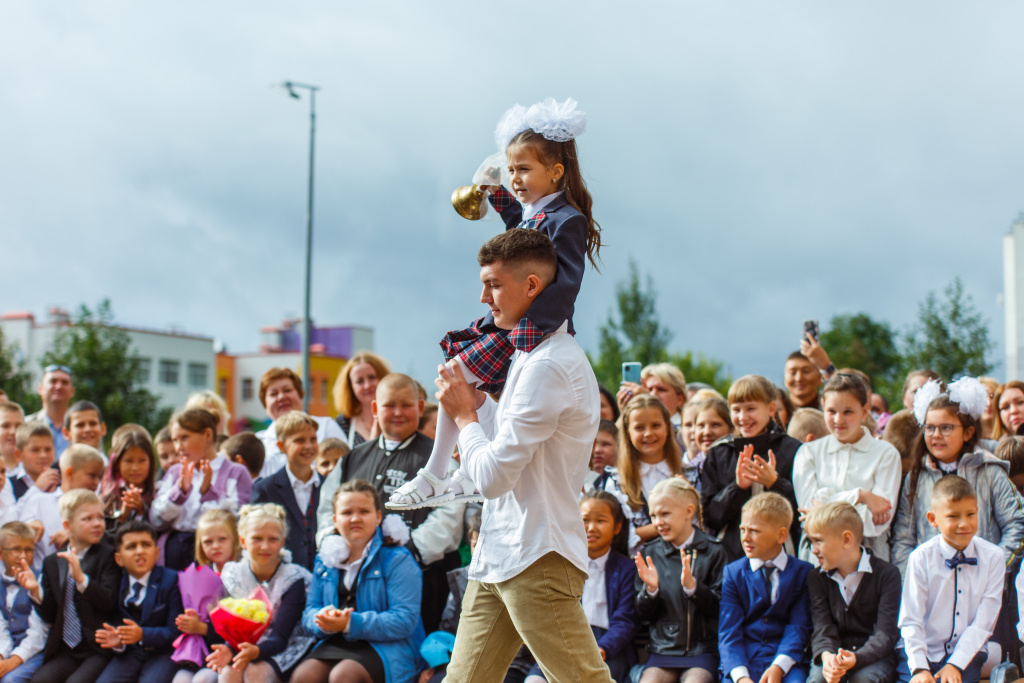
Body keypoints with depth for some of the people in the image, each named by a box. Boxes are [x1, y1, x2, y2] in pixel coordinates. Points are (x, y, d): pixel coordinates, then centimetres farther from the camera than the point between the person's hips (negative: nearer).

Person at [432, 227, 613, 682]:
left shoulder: (550, 365, -16)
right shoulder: (530, 355, 18)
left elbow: (492, 476, -18)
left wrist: (464, 414, -2)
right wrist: (475, 398, 15)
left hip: (537, 562, -10)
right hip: (497, 558, 10)